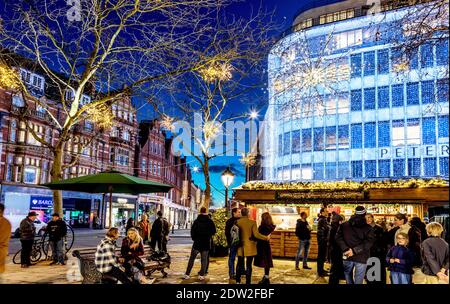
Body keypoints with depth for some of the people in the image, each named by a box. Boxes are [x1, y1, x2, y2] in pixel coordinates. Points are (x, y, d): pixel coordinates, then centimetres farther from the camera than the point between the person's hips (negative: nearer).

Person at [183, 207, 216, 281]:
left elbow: (192, 231, -6)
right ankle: (201, 275, 3)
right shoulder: (210, 221, -4)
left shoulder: (196, 221, -7)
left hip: (197, 242, -1)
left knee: (191, 259, 7)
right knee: (204, 260, 7)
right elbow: (214, 231, 0)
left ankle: (187, 274, 4)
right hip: (206, 243, 1)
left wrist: (194, 238, 10)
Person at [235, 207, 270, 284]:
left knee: (239, 264, 16)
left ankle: (238, 281, 22)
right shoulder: (252, 222, -12)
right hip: (250, 247, -3)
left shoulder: (237, 222, -5)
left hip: (240, 246, 3)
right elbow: (256, 234, -16)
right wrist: (266, 238, -5)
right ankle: (248, 282, 7)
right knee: (248, 265, 3)